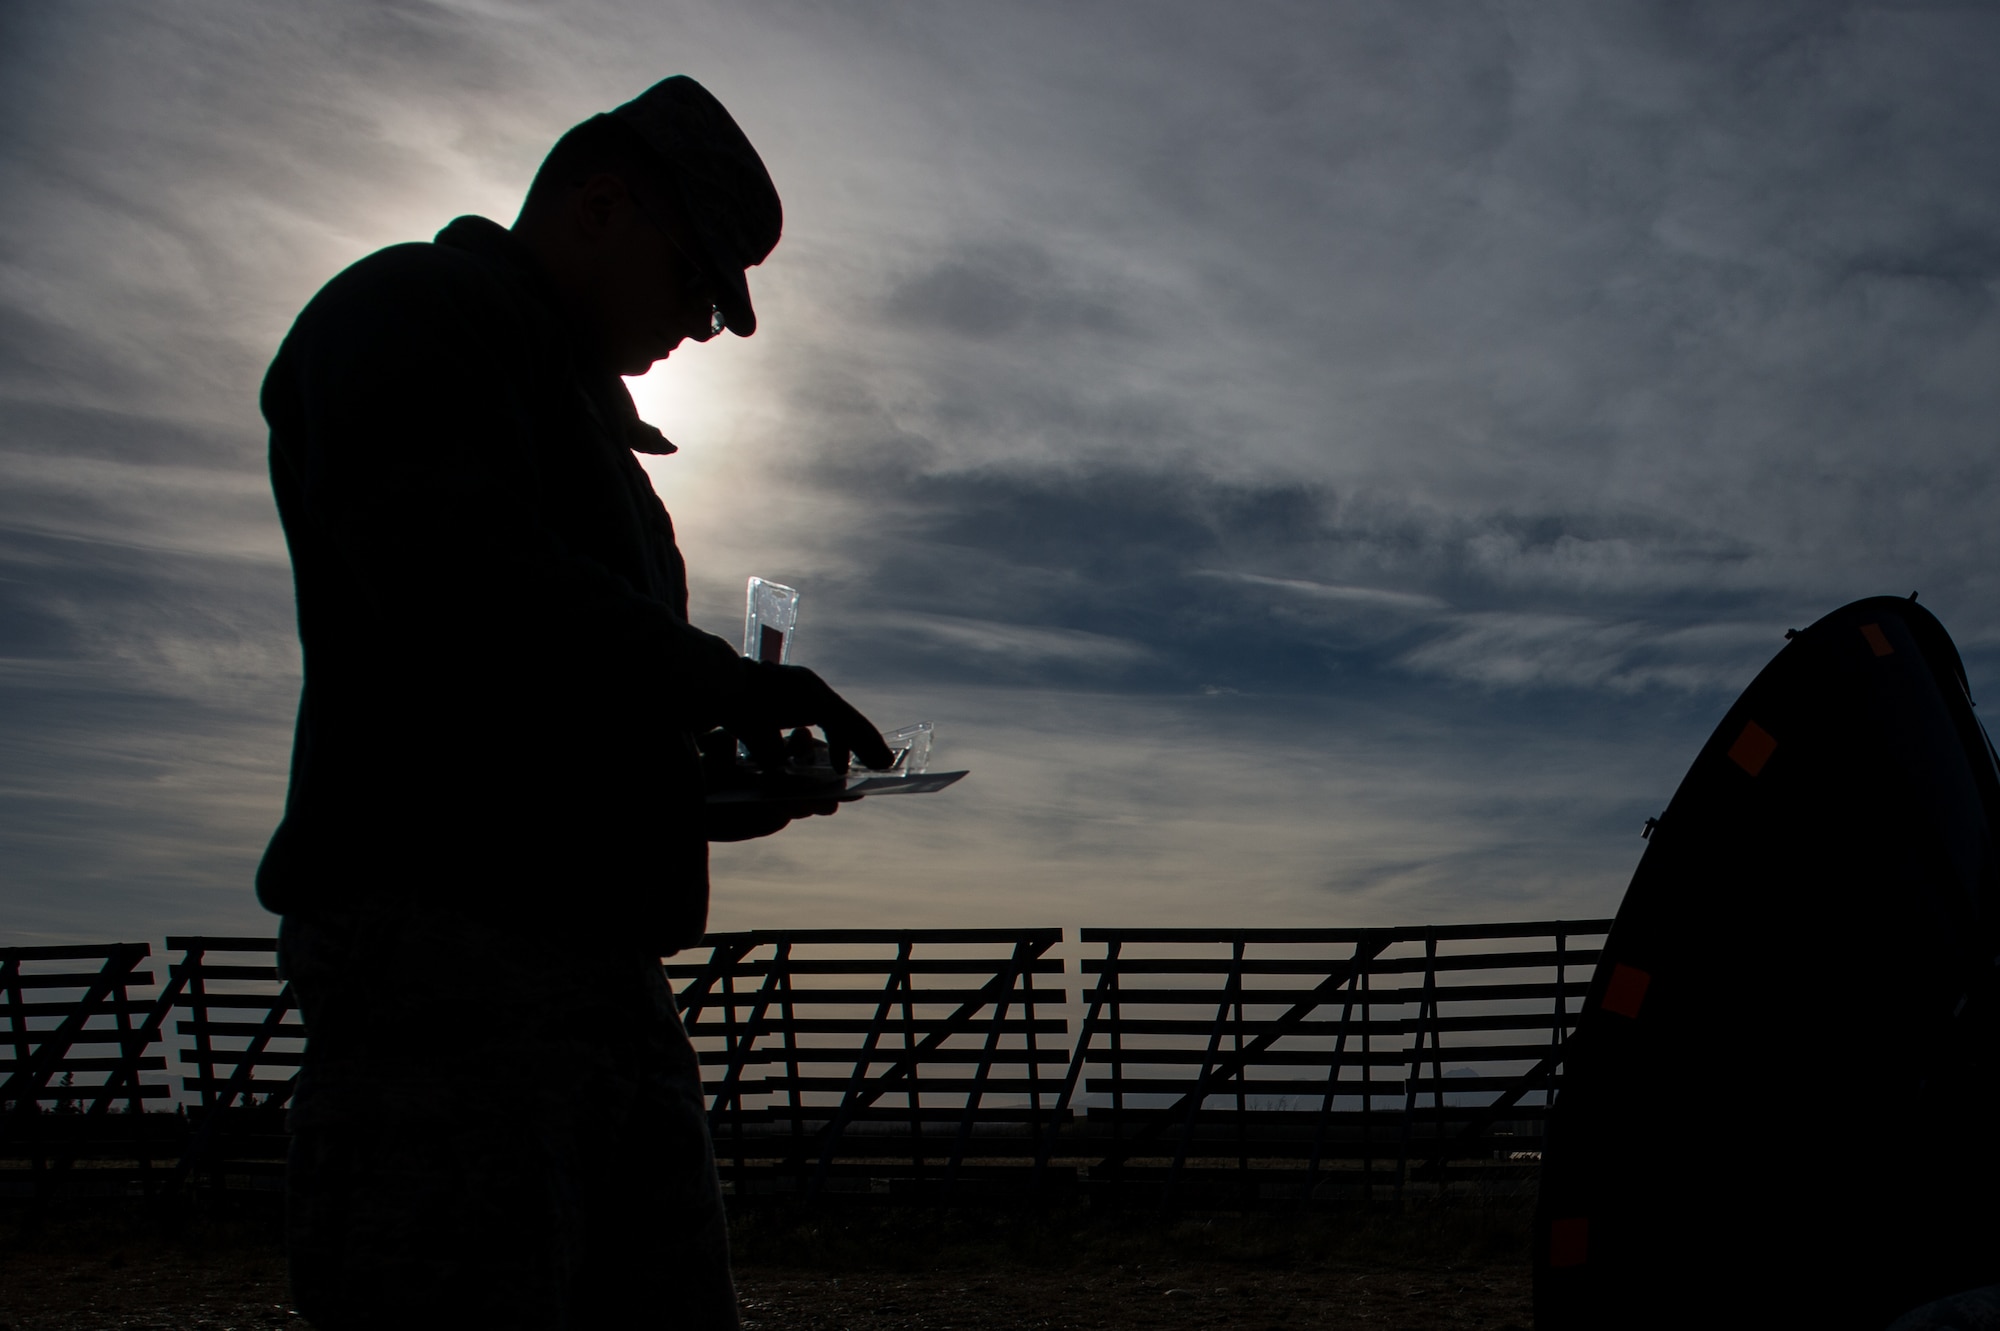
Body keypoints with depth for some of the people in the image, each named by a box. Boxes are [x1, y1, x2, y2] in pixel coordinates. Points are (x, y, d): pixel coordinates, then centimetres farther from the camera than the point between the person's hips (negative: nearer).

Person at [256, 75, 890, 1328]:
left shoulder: (575, 408, 28)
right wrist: (727, 684, -12)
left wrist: (719, 780, 9)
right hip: (441, 939, -9)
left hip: (598, 966, 10)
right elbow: (462, 591, -20)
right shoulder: (406, 316, -1)